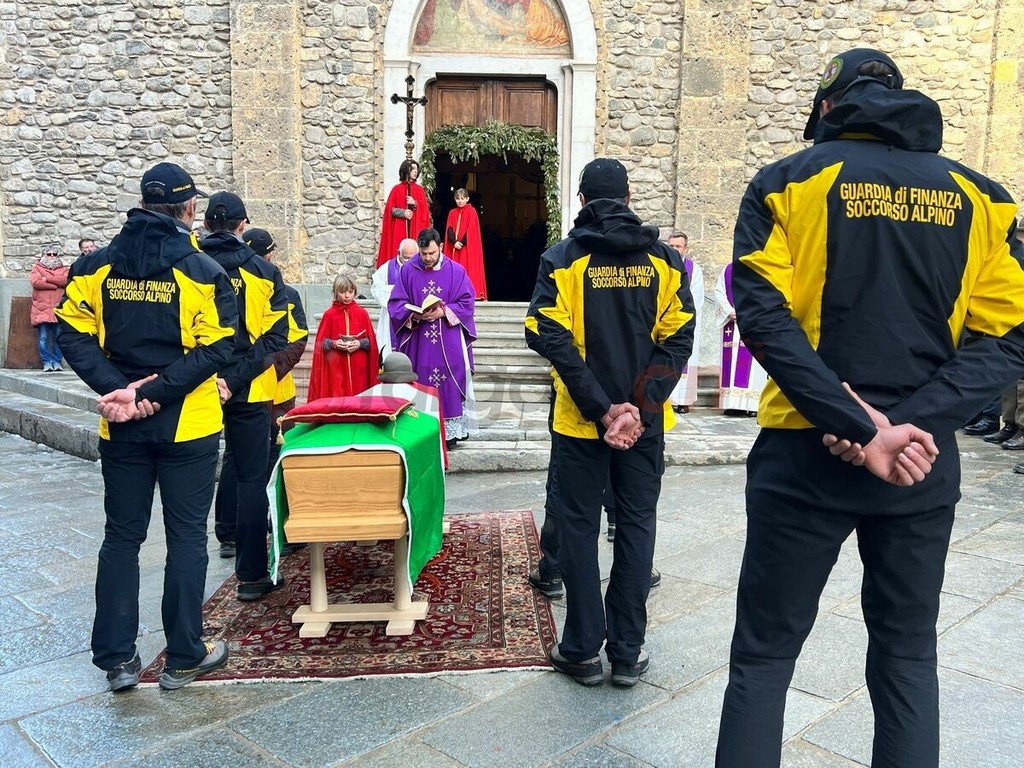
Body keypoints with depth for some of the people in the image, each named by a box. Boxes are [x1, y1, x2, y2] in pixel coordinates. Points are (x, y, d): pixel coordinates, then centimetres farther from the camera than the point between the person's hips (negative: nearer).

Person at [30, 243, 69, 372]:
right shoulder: (37, 268, 11)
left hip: (58, 309, 1)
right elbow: (35, 282, -8)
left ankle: (57, 361, 8)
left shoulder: (63, 269, 16)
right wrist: (56, 285, -7)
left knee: (58, 338, 1)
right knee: (44, 338, -4)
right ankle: (47, 362, 2)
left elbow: (66, 280, -6)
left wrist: (47, 279, -8)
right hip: (42, 309, -1)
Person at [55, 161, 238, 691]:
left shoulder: (97, 265, 2)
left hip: (121, 428, 3)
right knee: (186, 537, 7)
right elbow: (214, 349, -17)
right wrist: (154, 394, -16)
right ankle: (184, 658, 16)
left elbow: (74, 335, -5)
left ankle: (117, 659, 19)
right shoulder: (202, 270, -8)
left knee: (121, 537, 14)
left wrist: (121, 390, -12)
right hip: (187, 427, -3)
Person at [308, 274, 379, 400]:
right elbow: (321, 342, 3)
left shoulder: (362, 313, 5)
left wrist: (360, 344, -13)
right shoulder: (330, 314, 3)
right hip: (336, 367, -1)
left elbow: (371, 341, 5)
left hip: (358, 367, 1)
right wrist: (334, 344, -15)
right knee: (336, 397, -5)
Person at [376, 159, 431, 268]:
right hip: (399, 227, -1)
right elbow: (390, 209, 1)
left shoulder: (419, 189, 11)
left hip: (415, 228, 1)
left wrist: (415, 203, -12)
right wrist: (402, 212, -14)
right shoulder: (396, 189, 5)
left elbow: (425, 208, 5)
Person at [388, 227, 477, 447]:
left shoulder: (456, 271, 0)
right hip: (418, 342, 1)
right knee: (420, 384, 3)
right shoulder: (408, 270, 2)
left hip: (448, 344, -1)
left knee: (449, 382, 0)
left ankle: (450, 430, 7)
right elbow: (396, 304, 2)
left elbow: (466, 303, -1)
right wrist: (414, 315, -16)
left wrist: (444, 312, -16)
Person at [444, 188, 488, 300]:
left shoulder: (471, 211, 0)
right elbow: (449, 229, 4)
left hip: (467, 248, -4)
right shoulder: (452, 213, 13)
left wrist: (462, 243, -13)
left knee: (468, 270, -8)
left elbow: (471, 230, -8)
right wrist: (454, 242, -13)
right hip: (454, 247, 4)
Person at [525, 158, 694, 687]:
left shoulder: (562, 258, -4)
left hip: (580, 421, -2)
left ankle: (583, 650, 16)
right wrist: (640, 408, -10)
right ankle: (627, 653, 17)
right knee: (636, 526, 10)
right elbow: (677, 338, -5)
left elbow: (551, 339, -14)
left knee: (580, 528, 9)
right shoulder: (663, 258, 3)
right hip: (646, 422, 2)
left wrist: (601, 410, -14)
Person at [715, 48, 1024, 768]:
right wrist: (908, 422, -13)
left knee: (763, 654, 9)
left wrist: (864, 429, -17)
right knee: (906, 655, 18)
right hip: (923, 463, 3)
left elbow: (766, 319, -15)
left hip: (805, 458, -3)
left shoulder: (789, 182, -1)